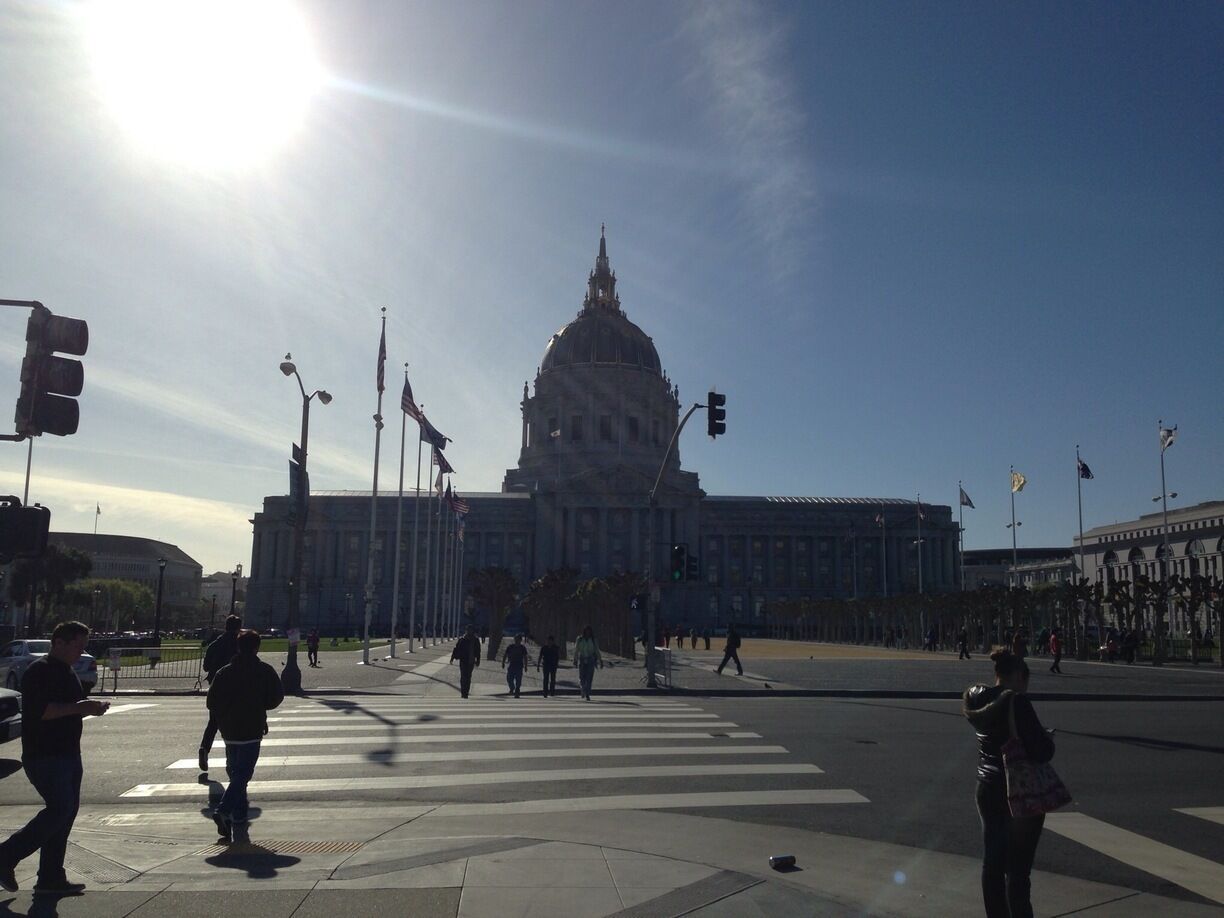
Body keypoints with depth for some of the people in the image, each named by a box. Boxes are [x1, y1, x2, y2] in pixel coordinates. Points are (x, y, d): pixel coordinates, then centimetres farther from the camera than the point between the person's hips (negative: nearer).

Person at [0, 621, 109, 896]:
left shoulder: (67, 673, 17)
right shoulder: (39, 671, -12)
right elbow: (38, 710, -24)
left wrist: (90, 708, 7)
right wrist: (77, 708, -24)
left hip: (68, 755, 9)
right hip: (44, 756, -9)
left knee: (67, 811, 8)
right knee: (61, 808, -15)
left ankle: (51, 879, 15)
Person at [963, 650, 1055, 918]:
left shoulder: (976, 698, 1)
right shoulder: (1016, 702, -21)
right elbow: (1042, 751, -22)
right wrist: (1047, 740, -2)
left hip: (987, 789, 7)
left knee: (992, 863, 16)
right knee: (1018, 868, 1)